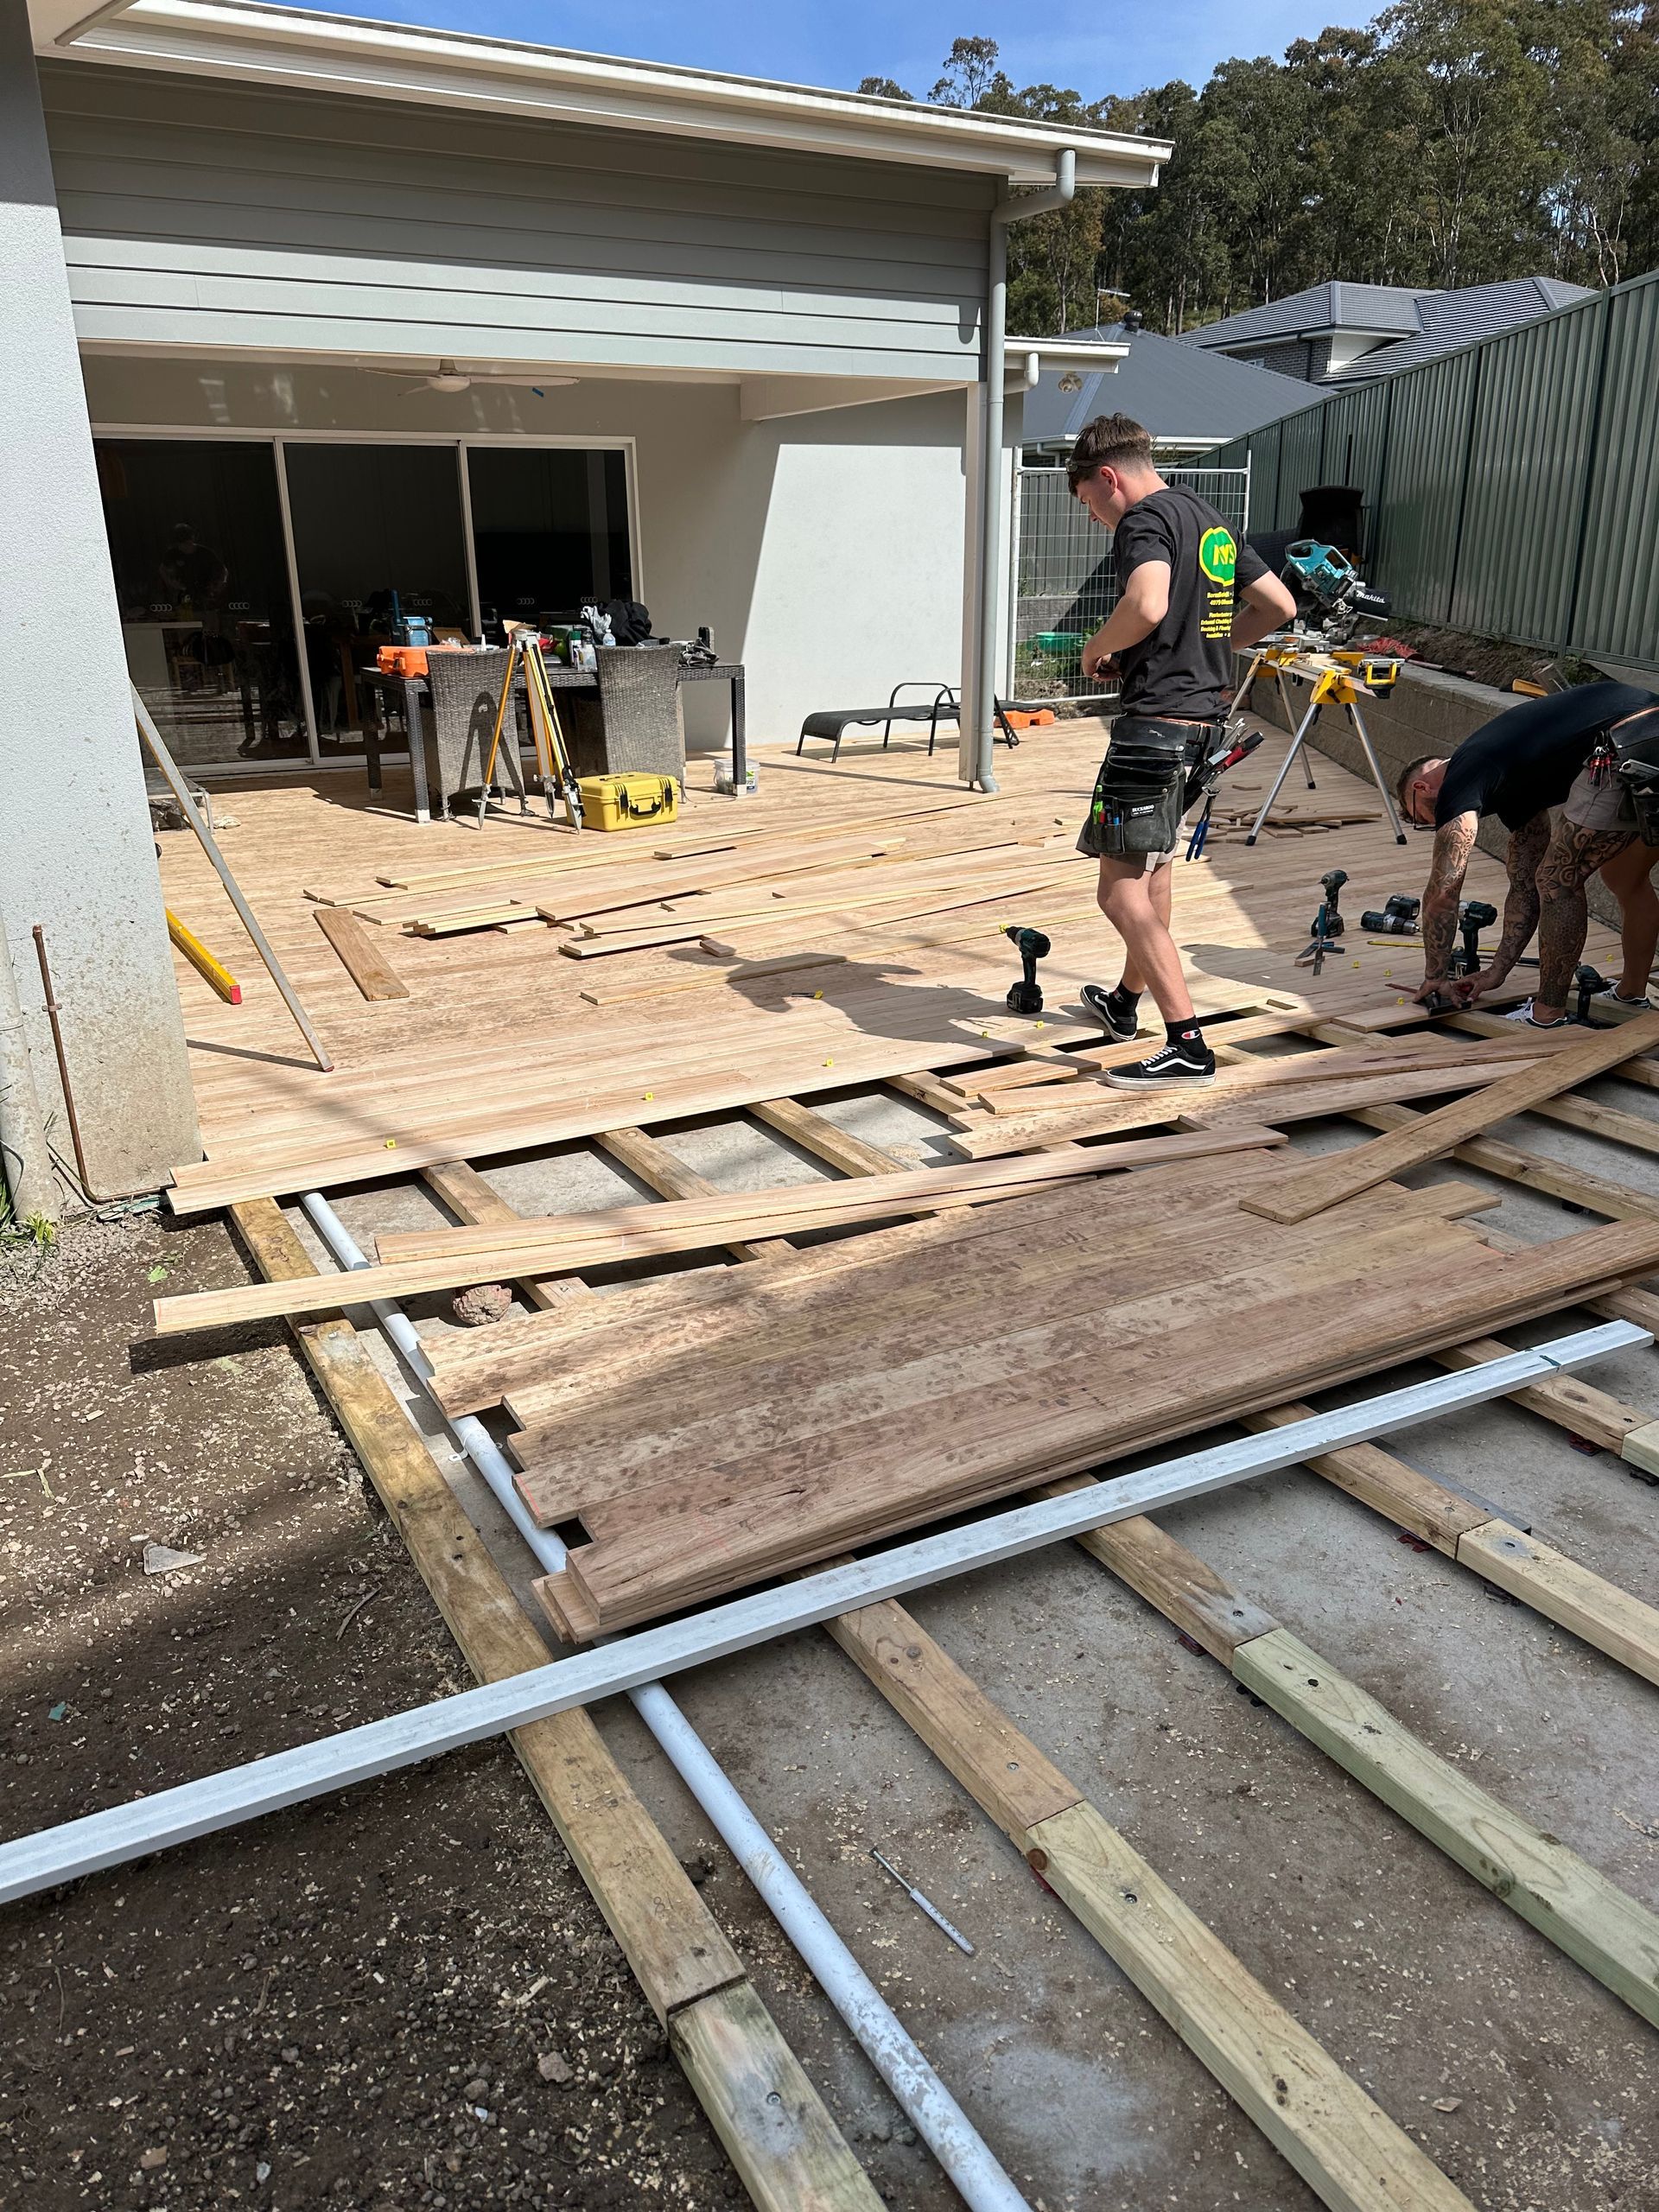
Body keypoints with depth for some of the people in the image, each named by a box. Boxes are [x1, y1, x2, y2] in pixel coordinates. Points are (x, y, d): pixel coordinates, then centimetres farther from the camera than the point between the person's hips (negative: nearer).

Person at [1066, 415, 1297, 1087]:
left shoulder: (1145, 519, -11)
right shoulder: (1209, 520, 17)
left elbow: (1147, 604, -31)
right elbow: (1279, 605, 20)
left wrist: (1098, 649, -12)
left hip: (1157, 719, -10)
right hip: (1207, 711, 10)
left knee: (1122, 891, -9)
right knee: (1154, 861, 25)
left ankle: (1187, 1046, -13)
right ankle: (1126, 1001, 42)